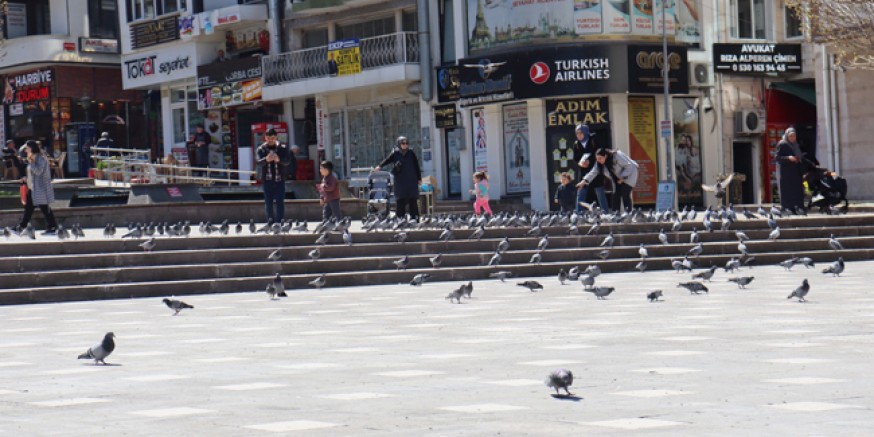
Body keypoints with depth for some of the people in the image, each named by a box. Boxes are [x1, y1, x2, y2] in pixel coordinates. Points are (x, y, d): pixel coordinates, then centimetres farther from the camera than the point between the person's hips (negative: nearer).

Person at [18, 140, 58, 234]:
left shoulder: (41, 159, -15)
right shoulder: (34, 159, 16)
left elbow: (38, 171, -26)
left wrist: (31, 162, -21)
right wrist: (26, 178, 12)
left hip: (40, 189, -10)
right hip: (32, 189, 10)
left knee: (45, 209, -4)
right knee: (28, 208, 10)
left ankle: (53, 228, 3)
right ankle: (22, 227, 14)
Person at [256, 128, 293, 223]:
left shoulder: (283, 148, 6)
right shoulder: (261, 149, 7)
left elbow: (287, 161, -8)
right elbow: (259, 162, -9)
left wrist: (279, 159, -30)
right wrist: (266, 159, -33)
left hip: (279, 179, -1)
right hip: (267, 180, 1)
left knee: (280, 202, -3)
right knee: (268, 203, 5)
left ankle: (280, 222, 0)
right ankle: (270, 222, 12)